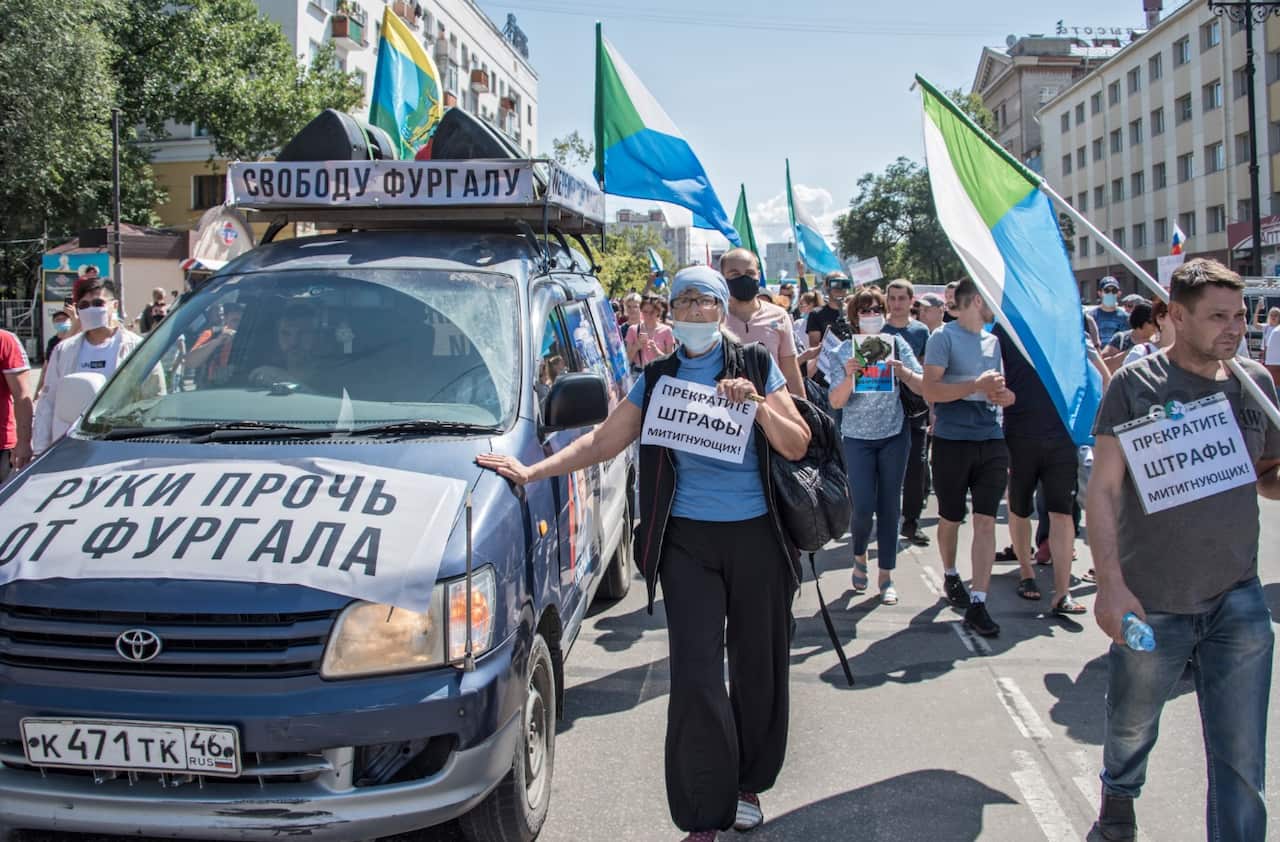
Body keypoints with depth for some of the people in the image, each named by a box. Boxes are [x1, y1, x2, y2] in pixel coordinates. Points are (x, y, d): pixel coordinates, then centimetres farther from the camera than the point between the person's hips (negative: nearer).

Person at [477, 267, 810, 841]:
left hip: (755, 536, 0)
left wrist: (756, 404, -17)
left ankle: (748, 784, 29)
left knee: (757, 667, 8)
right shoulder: (657, 377, 9)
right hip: (688, 540, 1)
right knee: (695, 677, -6)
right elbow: (603, 440, 6)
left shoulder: (756, 365, 3)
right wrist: (532, 471, -2)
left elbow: (797, 445, -1)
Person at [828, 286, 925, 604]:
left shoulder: (896, 343, 0)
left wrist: (902, 371, -22)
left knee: (890, 506, 4)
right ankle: (859, 556, 24)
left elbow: (922, 387, -3)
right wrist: (850, 376, -26)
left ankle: (886, 575, 15)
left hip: (895, 434, 1)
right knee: (863, 506, -7)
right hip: (858, 437, -1)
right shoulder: (845, 351, -3)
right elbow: (836, 402, -9)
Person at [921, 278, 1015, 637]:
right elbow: (931, 391, -14)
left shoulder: (993, 341, 13)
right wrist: (978, 385, -20)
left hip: (990, 440, 4)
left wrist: (1004, 395, 0)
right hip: (952, 441, -4)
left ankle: (977, 603, -3)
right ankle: (950, 576, 38)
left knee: (986, 521, -4)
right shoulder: (944, 337, -6)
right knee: (950, 518, 12)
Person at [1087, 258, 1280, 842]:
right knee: (1132, 725, 20)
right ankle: (1119, 793, 51)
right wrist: (1109, 583, -19)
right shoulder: (1136, 384, -7)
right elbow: (1102, 489, -9)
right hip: (1151, 602, -2)